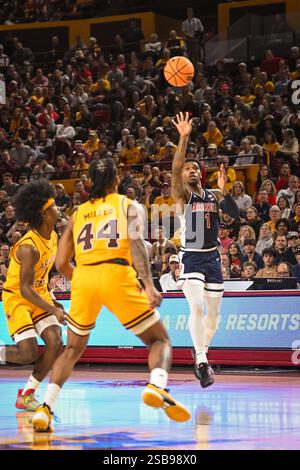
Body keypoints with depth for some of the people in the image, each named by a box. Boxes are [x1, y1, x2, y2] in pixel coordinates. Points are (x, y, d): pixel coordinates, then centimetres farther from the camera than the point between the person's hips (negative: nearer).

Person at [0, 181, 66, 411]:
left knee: (56, 343, -9)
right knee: (28, 353, -18)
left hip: (39, 296, 8)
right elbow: (25, 289, -27)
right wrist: (53, 310, -31)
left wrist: (53, 301, 15)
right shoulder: (29, 247, -27)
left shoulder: (53, 237, 0)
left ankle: (27, 394, 3)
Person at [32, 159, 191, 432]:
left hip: (83, 276, 3)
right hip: (117, 275, -3)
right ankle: (157, 387, -22)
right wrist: (149, 284, -14)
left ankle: (45, 409, 4)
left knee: (73, 348, 21)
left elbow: (61, 263, 20)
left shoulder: (79, 213, 24)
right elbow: (136, 245, -4)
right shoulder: (127, 205, 15)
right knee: (160, 340, 9)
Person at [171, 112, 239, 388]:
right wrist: (184, 138, -32)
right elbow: (175, 169, -22)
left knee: (214, 312, 10)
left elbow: (236, 215, -2)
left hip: (213, 257, 5)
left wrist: (224, 191, -15)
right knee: (197, 307, -21)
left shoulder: (214, 195, 9)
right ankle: (202, 362, -20)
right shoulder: (182, 195, -4)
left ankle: (201, 358, 30)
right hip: (191, 258, -5)